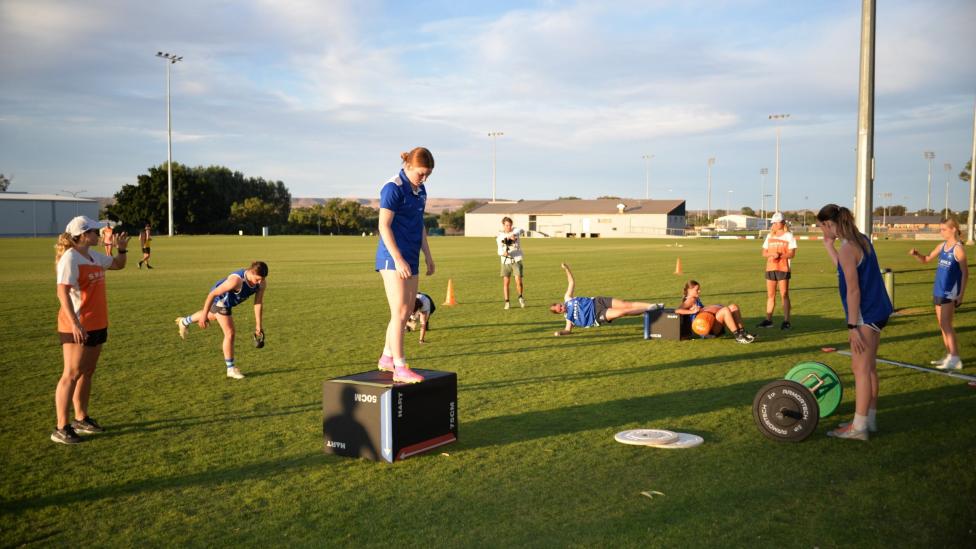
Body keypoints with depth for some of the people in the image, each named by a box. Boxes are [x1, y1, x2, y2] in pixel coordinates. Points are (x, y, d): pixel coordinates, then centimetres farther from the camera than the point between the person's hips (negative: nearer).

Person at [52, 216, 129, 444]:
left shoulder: (94, 256, 10)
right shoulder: (70, 258, -16)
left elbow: (118, 264, 28)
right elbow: (62, 292, -24)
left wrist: (122, 248, 8)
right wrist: (74, 323, -30)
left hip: (96, 324, 9)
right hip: (77, 327, -9)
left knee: (87, 372, 16)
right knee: (72, 374, -4)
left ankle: (81, 419, 28)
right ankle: (61, 428, 2)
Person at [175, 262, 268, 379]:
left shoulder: (262, 282, -25)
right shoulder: (236, 280, -43)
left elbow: (258, 302, -10)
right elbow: (212, 294, -33)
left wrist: (258, 325, -7)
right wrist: (204, 315, -26)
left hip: (229, 300, 7)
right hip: (219, 299, -7)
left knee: (213, 316, 34)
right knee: (230, 333, -10)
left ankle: (184, 321, 64)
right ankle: (231, 369, 5)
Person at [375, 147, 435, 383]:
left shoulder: (420, 190, 13)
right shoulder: (393, 188, -12)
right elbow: (384, 226, -16)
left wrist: (427, 256, 17)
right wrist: (398, 259, -21)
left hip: (411, 259, 9)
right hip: (392, 258, -9)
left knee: (407, 311, 12)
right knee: (400, 312, -10)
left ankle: (386, 358, 24)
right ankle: (400, 368, -7)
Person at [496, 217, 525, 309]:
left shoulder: (514, 231, -2)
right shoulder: (499, 236, -1)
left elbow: (520, 230, -26)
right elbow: (499, 250, -10)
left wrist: (513, 234, -46)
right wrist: (503, 252, -33)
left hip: (517, 260, -1)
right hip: (506, 261, 1)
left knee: (518, 281, -10)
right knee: (505, 282, -1)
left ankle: (520, 297, 15)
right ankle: (507, 302, 8)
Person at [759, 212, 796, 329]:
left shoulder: (788, 236, 1)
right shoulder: (769, 236, 15)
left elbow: (792, 253, -7)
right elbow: (764, 253, 12)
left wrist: (780, 255, -21)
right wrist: (771, 254, -10)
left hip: (783, 269, -5)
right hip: (770, 268, 5)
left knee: (784, 295, -6)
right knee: (770, 295, 7)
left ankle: (786, 321, -4)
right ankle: (768, 320, 12)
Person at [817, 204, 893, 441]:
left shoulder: (847, 248, -18)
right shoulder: (861, 240, 9)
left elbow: (853, 290, -20)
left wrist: (852, 326, -19)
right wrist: (829, 246, 19)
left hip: (865, 314, -10)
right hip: (877, 311, 10)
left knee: (861, 369, -5)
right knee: (868, 368, 17)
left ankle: (859, 427, 0)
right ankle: (870, 418, 25)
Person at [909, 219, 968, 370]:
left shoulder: (958, 248, -12)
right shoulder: (942, 245, 9)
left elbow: (965, 273, -11)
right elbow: (926, 259, 18)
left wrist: (961, 294, -14)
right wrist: (916, 254, -4)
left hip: (950, 292, -8)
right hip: (939, 290, 8)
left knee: (946, 324, -10)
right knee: (942, 325, 10)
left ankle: (955, 359, -6)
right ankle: (949, 356, 17)